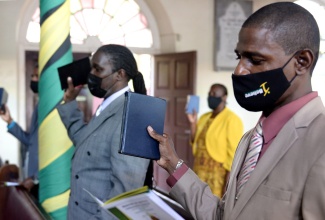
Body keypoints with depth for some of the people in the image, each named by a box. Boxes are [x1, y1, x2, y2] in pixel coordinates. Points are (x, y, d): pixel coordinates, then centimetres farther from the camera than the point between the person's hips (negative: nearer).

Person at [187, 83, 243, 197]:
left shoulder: (231, 120, -11)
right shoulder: (204, 117, 13)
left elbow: (233, 154, -14)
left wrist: (227, 185, -18)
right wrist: (193, 123, 4)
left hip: (218, 177, -8)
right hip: (200, 174, 8)